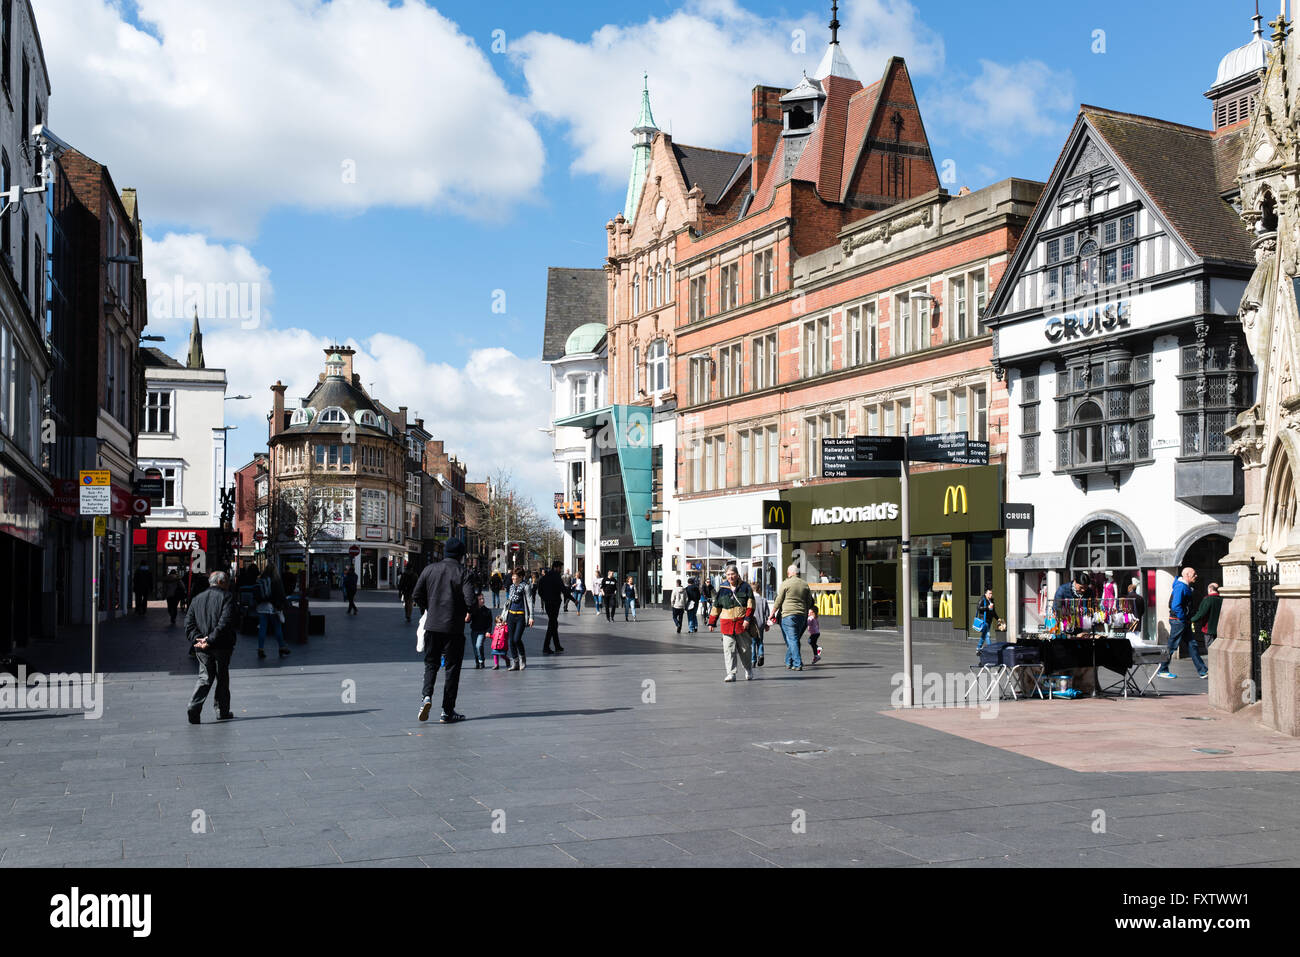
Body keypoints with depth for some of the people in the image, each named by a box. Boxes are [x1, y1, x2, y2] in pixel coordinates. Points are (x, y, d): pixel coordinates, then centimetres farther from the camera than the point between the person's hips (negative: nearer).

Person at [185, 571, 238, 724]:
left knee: (205, 677, 9)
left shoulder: (197, 600, 13)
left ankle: (194, 706, -11)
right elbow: (225, 622, -18)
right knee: (222, 677, 11)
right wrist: (210, 640, -18)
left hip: (202, 648, 4)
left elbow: (188, 623, 4)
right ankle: (222, 710, 19)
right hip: (222, 646, -4)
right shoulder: (227, 597, -5)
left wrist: (197, 639, -7)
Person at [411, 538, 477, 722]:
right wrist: (469, 611, 5)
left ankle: (427, 696, -9)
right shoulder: (463, 572, -8)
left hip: (432, 625, 3)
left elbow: (416, 594, 4)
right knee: (452, 667, 6)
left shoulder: (430, 569, 3)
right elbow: (471, 599, -17)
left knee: (431, 663, 16)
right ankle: (447, 711, 7)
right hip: (454, 628, -3)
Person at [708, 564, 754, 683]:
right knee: (728, 649, -6)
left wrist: (747, 619, -11)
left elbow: (750, 605, 0)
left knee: (744, 649, 9)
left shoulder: (745, 587, 4)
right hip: (727, 624, 1)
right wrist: (712, 622, 13)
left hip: (742, 623, -1)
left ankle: (748, 670, 29)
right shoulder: (722, 589, 8)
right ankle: (731, 673, -3)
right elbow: (716, 606, 14)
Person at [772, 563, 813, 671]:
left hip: (788, 615, -5)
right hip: (802, 616, 5)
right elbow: (809, 602, 15)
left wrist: (772, 613, 3)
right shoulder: (805, 584, 12)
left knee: (792, 639, -5)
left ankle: (797, 664, -12)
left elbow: (778, 601, -4)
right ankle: (789, 662, 19)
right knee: (794, 639, 14)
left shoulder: (785, 584, -4)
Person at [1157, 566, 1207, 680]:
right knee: (1172, 646, -3)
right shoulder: (1180, 587, -17)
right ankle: (1162, 671, 6)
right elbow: (1176, 606, -25)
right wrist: (1184, 619, -18)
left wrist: (1188, 619, 14)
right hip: (1178, 621, -10)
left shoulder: (1186, 587, 15)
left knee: (1192, 645, 9)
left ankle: (1203, 671, 12)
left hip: (1184, 622, 10)